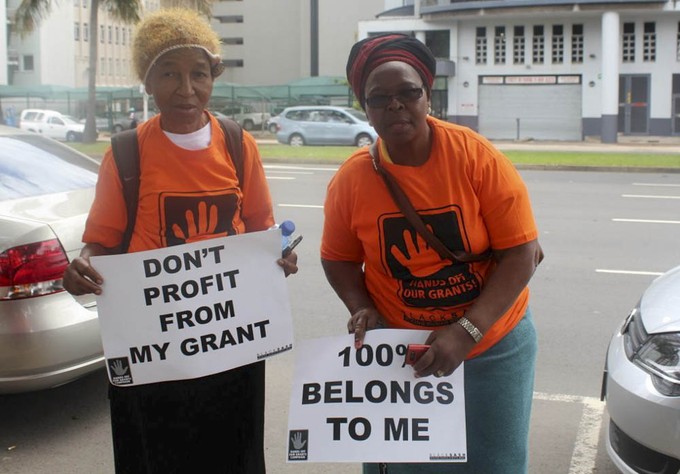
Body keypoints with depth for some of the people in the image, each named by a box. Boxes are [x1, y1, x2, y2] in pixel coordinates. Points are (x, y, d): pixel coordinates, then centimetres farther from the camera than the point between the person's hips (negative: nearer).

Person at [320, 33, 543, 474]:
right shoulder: (352, 179, -10)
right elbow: (338, 258, 5)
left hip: (493, 348, -1)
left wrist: (467, 330, -24)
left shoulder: (477, 157, -16)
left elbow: (522, 252, -16)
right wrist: (362, 309, -14)